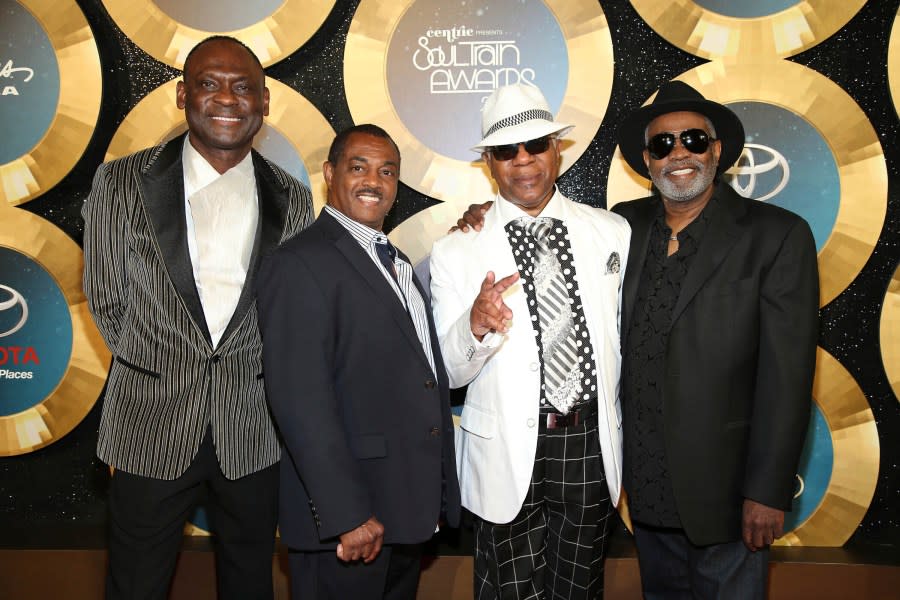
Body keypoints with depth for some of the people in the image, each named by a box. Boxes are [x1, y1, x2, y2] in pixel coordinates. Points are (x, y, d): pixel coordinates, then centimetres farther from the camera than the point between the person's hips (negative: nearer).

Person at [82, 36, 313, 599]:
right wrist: (165, 371, 5)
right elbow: (108, 301, 2)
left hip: (252, 432, 2)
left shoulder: (293, 199, 1)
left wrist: (248, 377, 3)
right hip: (151, 429, -1)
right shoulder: (122, 182, -4)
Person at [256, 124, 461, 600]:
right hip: (347, 519, -8)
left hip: (410, 509, 8)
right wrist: (347, 514, -24)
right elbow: (301, 400, -21)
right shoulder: (301, 263, -13)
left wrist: (437, 493, 14)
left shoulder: (396, 262, 15)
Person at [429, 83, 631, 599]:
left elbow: (629, 332, 10)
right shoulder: (456, 251, -5)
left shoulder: (614, 232, 1)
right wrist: (476, 326, -27)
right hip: (508, 455, -2)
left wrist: (632, 438, 12)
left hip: (592, 446, 2)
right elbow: (448, 373, -6)